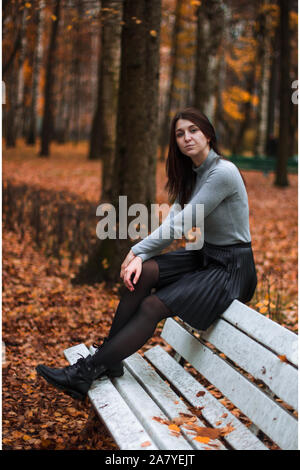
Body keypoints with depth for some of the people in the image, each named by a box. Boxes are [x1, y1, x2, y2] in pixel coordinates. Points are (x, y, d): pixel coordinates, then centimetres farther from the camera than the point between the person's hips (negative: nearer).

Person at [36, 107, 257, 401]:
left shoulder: (223, 172, -20)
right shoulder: (191, 175, 8)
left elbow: (179, 226, -21)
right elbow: (171, 221, -1)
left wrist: (136, 251, -12)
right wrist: (139, 257, -17)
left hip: (231, 267, -8)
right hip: (204, 256, 8)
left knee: (153, 306, -20)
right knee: (143, 273, -16)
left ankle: (84, 375, -14)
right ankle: (108, 357, -7)